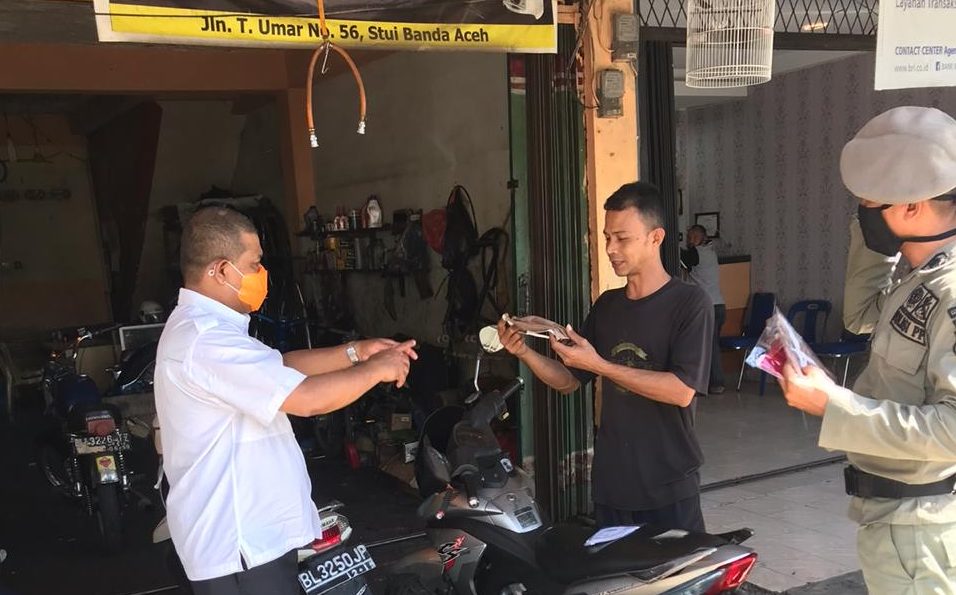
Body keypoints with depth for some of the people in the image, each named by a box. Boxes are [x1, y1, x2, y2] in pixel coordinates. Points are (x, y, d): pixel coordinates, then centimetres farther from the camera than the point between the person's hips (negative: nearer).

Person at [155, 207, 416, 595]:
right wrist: (377, 370, -14)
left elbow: (280, 367, 16)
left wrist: (354, 353, 7)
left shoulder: (201, 327, 11)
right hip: (239, 547, -10)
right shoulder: (206, 340, -25)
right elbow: (308, 398, -28)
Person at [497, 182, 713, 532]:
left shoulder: (689, 302, -9)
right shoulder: (607, 305, 10)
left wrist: (598, 364, -21)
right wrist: (525, 353, -6)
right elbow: (569, 381, 12)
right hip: (610, 482, 5)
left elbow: (681, 391, -19)